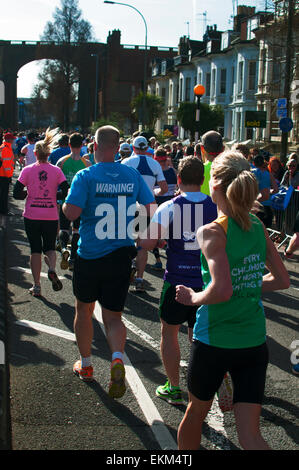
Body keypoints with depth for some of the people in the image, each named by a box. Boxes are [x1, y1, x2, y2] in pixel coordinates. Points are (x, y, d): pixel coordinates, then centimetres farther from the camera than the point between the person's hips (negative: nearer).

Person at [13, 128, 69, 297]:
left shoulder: (27, 170, -4)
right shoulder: (56, 171, -3)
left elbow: (17, 194, -6)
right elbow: (66, 192, -8)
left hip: (32, 216, 0)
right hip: (51, 216, 0)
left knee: (35, 249, 9)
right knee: (49, 247, 16)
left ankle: (37, 286, 9)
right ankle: (52, 269, -15)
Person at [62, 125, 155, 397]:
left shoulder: (86, 176, -11)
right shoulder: (133, 175, 0)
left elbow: (71, 213, -20)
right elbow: (151, 209, 4)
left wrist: (65, 203, 1)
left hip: (90, 254, -2)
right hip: (122, 255, 2)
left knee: (84, 309, 19)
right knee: (113, 316, 9)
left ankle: (85, 365, 32)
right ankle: (118, 359, -19)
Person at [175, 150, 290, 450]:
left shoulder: (212, 232, -17)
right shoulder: (257, 226, 1)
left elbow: (221, 290, -27)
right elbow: (282, 280, 8)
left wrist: (194, 298, -9)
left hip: (215, 341, -5)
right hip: (254, 343, 5)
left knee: (196, 412, 22)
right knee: (250, 436, 8)